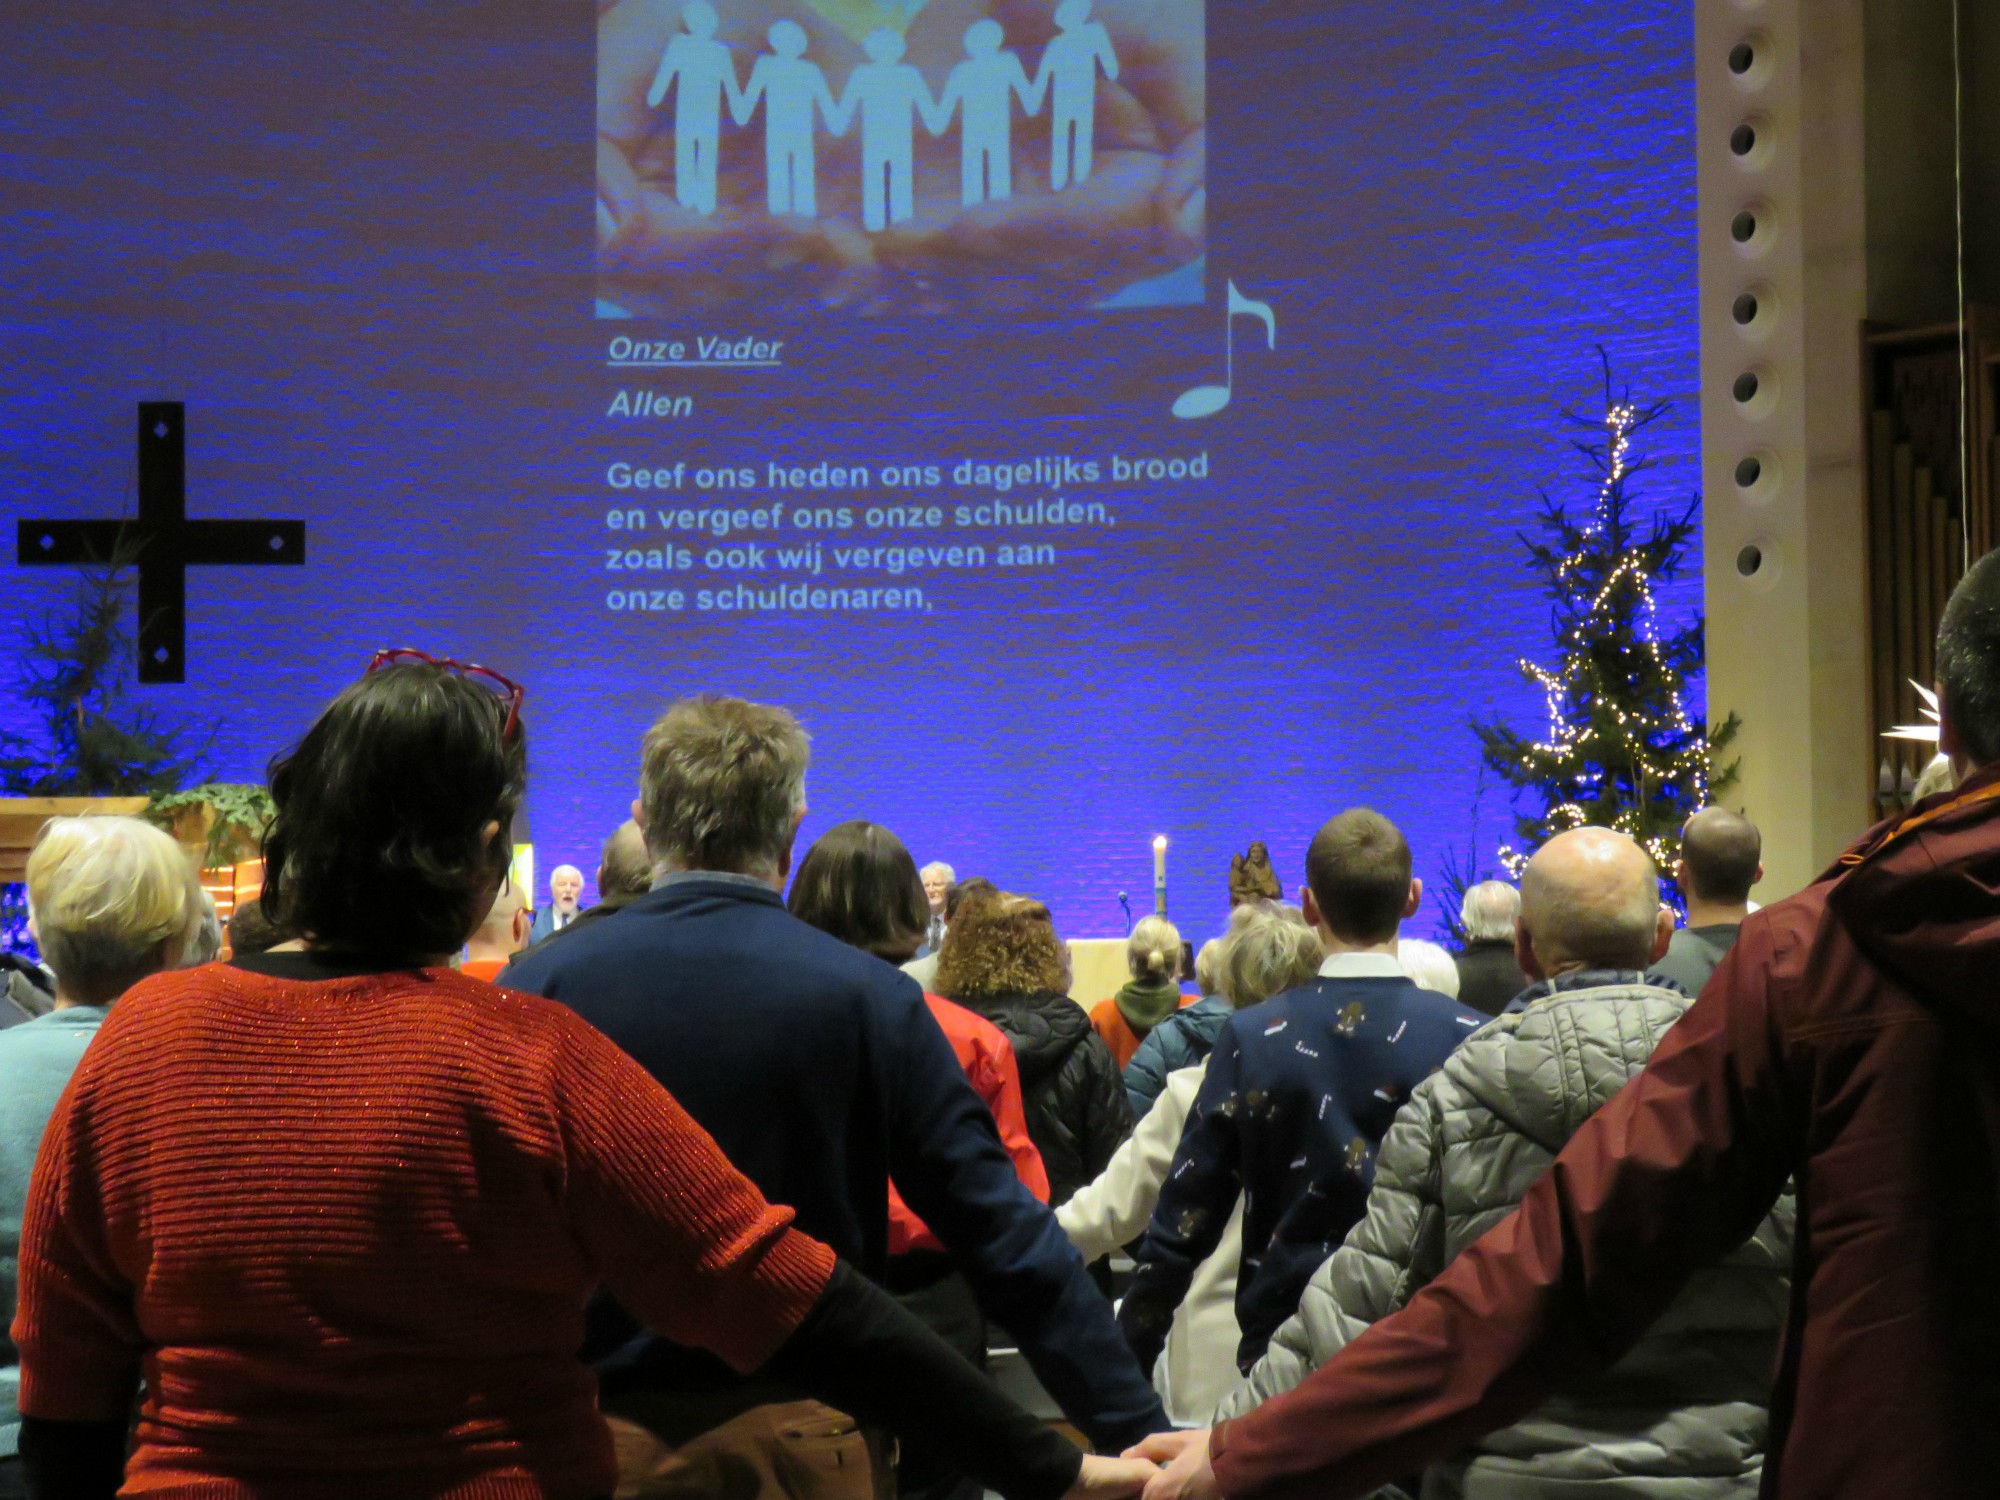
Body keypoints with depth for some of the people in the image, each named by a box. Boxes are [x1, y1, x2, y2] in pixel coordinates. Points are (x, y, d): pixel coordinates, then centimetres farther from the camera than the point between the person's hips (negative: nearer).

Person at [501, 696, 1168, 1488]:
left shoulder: (539, 983, -9)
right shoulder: (870, 997, -11)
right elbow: (1006, 1238, -13)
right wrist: (1138, 1430, -9)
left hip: (597, 1425, 1)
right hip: (803, 1439, -1)